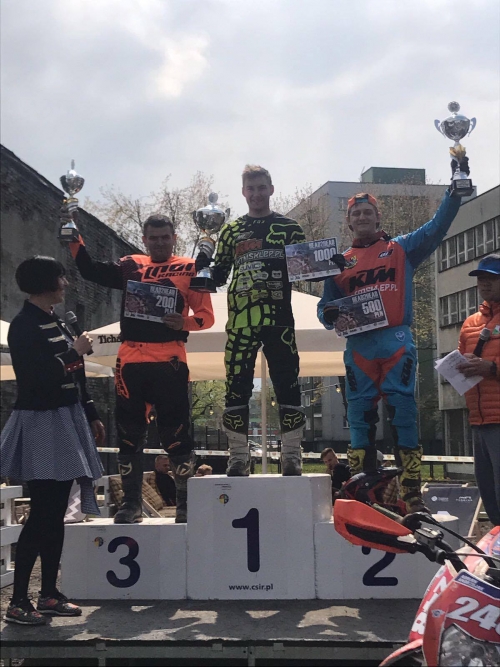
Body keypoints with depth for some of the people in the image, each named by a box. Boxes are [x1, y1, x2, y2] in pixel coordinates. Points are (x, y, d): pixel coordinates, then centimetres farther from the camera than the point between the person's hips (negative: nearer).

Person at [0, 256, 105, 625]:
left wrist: (92, 416, 17)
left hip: (67, 421, 8)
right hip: (40, 425, -8)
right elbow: (38, 377, -23)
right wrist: (74, 351, -11)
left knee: (56, 513, 11)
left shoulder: (57, 323, 13)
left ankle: (49, 594, 19)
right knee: (42, 514, -8)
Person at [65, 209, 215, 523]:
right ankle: (132, 502, 16)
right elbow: (90, 269, 6)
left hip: (169, 361, -3)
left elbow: (206, 315, 3)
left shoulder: (189, 268, 6)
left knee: (175, 432, -2)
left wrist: (185, 323, -17)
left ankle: (186, 501, 9)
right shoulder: (130, 266, 15)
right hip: (131, 360, 3)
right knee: (129, 432, 7)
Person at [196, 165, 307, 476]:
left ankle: (292, 457, 7)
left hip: (279, 319, -1)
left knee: (287, 387, -1)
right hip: (240, 320, 1)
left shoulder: (290, 228, 10)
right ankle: (238, 459, 10)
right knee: (237, 389, 0)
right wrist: (204, 266, -5)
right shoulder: (231, 231, 14)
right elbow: (219, 275, 16)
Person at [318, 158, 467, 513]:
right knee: (360, 417, 3)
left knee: (404, 413, -4)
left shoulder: (402, 248, 13)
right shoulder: (341, 261, 17)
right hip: (358, 346, 2)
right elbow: (326, 305, 16)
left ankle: (412, 493, -1)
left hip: (396, 341, -2)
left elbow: (438, 226, 3)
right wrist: (329, 314, -8)